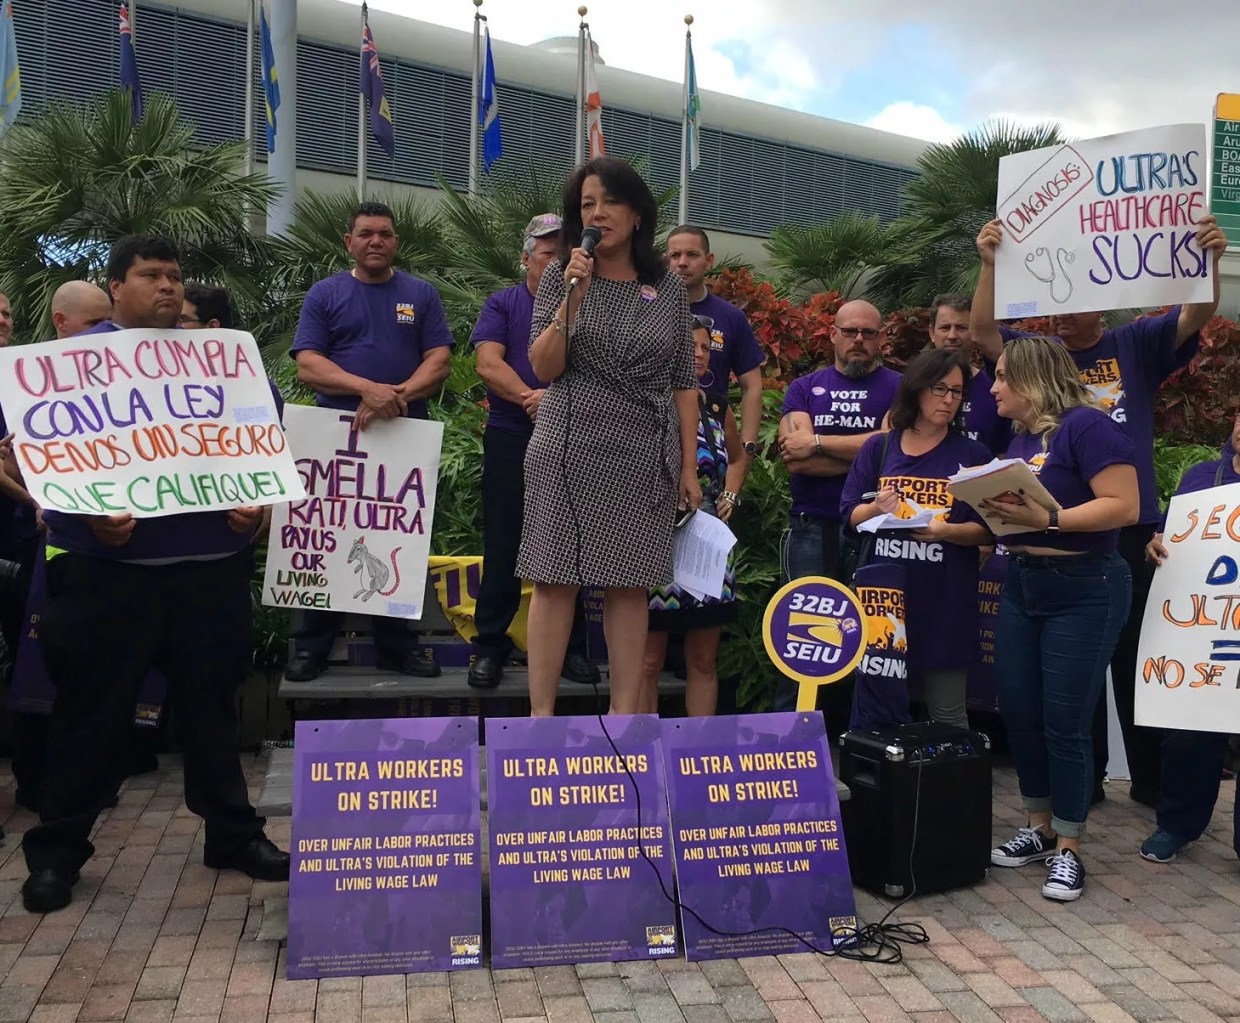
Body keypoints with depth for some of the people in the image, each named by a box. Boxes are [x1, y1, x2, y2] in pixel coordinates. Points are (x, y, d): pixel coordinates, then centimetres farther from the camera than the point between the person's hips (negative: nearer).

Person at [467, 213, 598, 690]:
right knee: (502, 546, 2)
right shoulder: (502, 305, 9)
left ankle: (571, 647, 14)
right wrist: (530, 397, -19)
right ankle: (490, 646, 10)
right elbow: (488, 363, -6)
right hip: (510, 440, -1)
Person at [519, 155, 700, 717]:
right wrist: (574, 297, -14)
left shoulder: (668, 289, 9)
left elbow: (683, 384, 9)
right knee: (555, 579, -3)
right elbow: (544, 368, -3)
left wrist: (689, 466, 5)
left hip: (644, 458, 1)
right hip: (569, 451, -1)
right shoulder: (562, 277, 6)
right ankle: (540, 714, 4)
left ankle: (624, 716, 10)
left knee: (629, 585, 3)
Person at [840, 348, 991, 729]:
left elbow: (988, 529, -1)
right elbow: (851, 515, 4)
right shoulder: (877, 448, 6)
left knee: (947, 716, 6)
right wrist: (876, 509, -17)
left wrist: (945, 531, -20)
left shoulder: (973, 455, 3)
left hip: (945, 600, -1)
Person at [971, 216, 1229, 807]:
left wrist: (1211, 260, -19)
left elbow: (1197, 317, -1)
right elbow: (981, 333, -5)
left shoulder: (1135, 346, 9)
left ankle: (1151, 780, 18)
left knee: (1137, 657, 7)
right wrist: (990, 264, -17)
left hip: (1131, 530, 0)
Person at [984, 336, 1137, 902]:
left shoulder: (1087, 426, -14)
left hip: (1084, 593, -8)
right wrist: (1000, 510, 1)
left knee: (1064, 723, -3)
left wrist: (1046, 519, -27)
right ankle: (1039, 828, 25)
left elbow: (1124, 506, -21)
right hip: (1021, 586, 8)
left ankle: (1068, 849, 11)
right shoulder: (1019, 439, 13)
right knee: (1018, 714, 10)